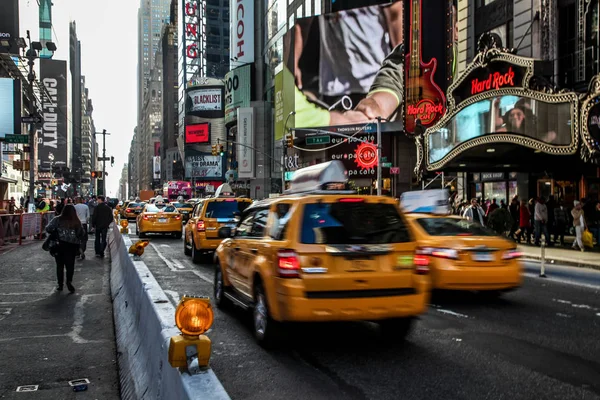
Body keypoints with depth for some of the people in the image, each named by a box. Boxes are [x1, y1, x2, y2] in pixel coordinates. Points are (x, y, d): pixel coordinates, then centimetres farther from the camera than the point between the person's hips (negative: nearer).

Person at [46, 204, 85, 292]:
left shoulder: (58, 220, -6)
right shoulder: (76, 222, -2)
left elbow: (48, 229, -11)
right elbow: (81, 235, 0)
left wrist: (55, 234, 6)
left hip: (60, 245, -1)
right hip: (72, 246, 1)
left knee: (60, 265, 12)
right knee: (70, 265, 8)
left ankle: (60, 284, 15)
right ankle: (69, 281, -12)